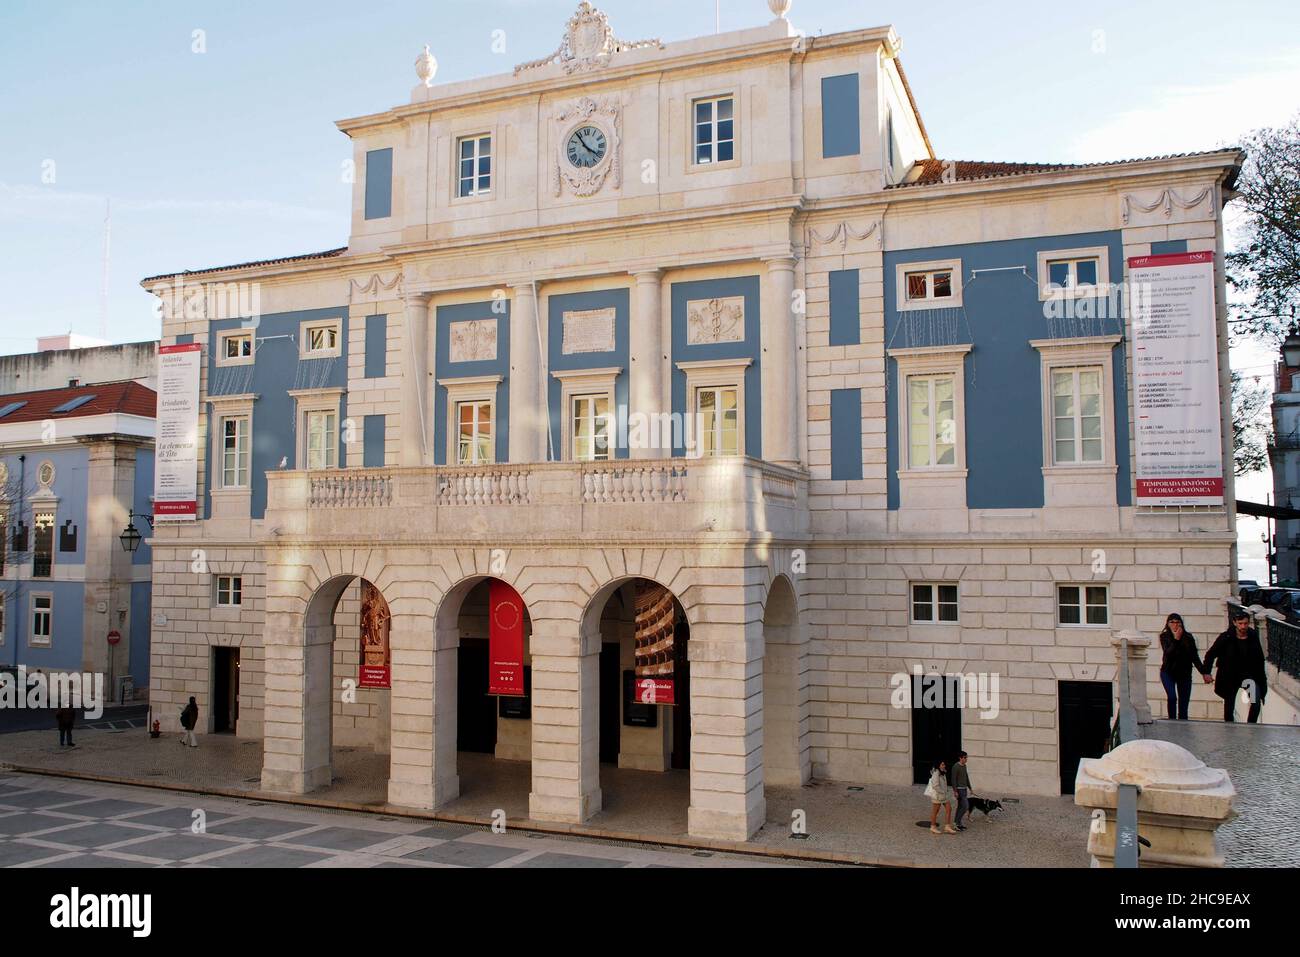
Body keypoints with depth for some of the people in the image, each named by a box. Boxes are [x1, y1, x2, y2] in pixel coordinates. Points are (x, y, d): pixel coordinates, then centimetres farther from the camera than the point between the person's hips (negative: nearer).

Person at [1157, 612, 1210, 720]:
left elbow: (1195, 657, 5)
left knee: (1184, 702, 0)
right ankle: (1172, 721, -6)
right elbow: (1168, 653, -16)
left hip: (1184, 673, 2)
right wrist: (1176, 639, -24)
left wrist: (1204, 672, 0)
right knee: (1172, 697, -19)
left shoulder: (1188, 637, 2)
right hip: (1168, 672, -2)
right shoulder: (1164, 636, -2)